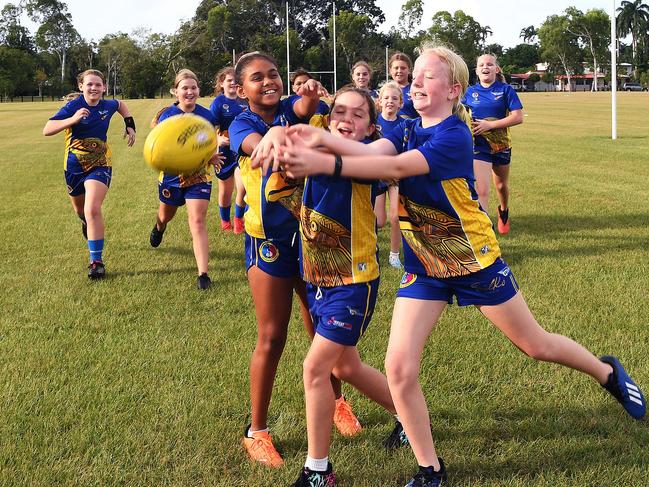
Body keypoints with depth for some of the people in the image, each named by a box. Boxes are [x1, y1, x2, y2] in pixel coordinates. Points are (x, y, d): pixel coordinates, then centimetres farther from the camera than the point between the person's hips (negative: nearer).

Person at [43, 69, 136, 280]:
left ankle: (96, 261, -14)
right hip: (74, 166, 1)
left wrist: (130, 126, 10)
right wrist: (73, 119, -38)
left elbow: (120, 104, 21)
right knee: (80, 210, 23)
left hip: (99, 166, -1)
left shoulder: (107, 106, -6)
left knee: (92, 211, -21)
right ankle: (87, 223, 62)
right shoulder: (73, 106, -16)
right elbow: (47, 130, -25)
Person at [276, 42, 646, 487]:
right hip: (424, 266, 5)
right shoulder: (408, 130, 0)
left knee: (534, 344, 12)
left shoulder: (454, 136, -22)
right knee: (399, 367, -9)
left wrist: (323, 164, -47)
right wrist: (323, 139, -41)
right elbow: (372, 151, -21)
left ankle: (608, 372, 44)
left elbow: (396, 167, -37)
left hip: (475, 260, -5)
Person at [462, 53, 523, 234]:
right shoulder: (470, 92, 1)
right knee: (481, 190, -15)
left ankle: (504, 211, 52)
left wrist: (490, 125, -20)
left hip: (501, 145, 1)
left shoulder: (505, 90, -5)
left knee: (502, 185, 21)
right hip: (478, 146, -1)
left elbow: (518, 117, -13)